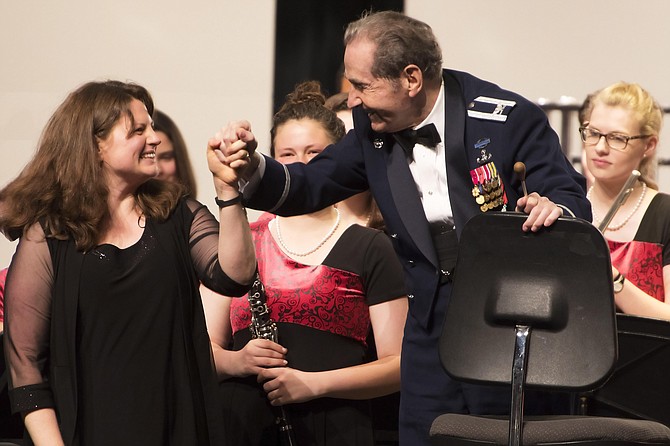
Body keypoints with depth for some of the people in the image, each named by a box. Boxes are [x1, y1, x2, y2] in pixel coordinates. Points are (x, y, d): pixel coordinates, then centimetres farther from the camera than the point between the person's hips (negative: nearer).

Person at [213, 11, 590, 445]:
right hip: (432, 325, 5)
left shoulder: (509, 117, -12)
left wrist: (554, 207, -34)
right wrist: (253, 167, -16)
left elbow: (574, 199, -10)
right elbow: (306, 188, 4)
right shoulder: (374, 130, 2)